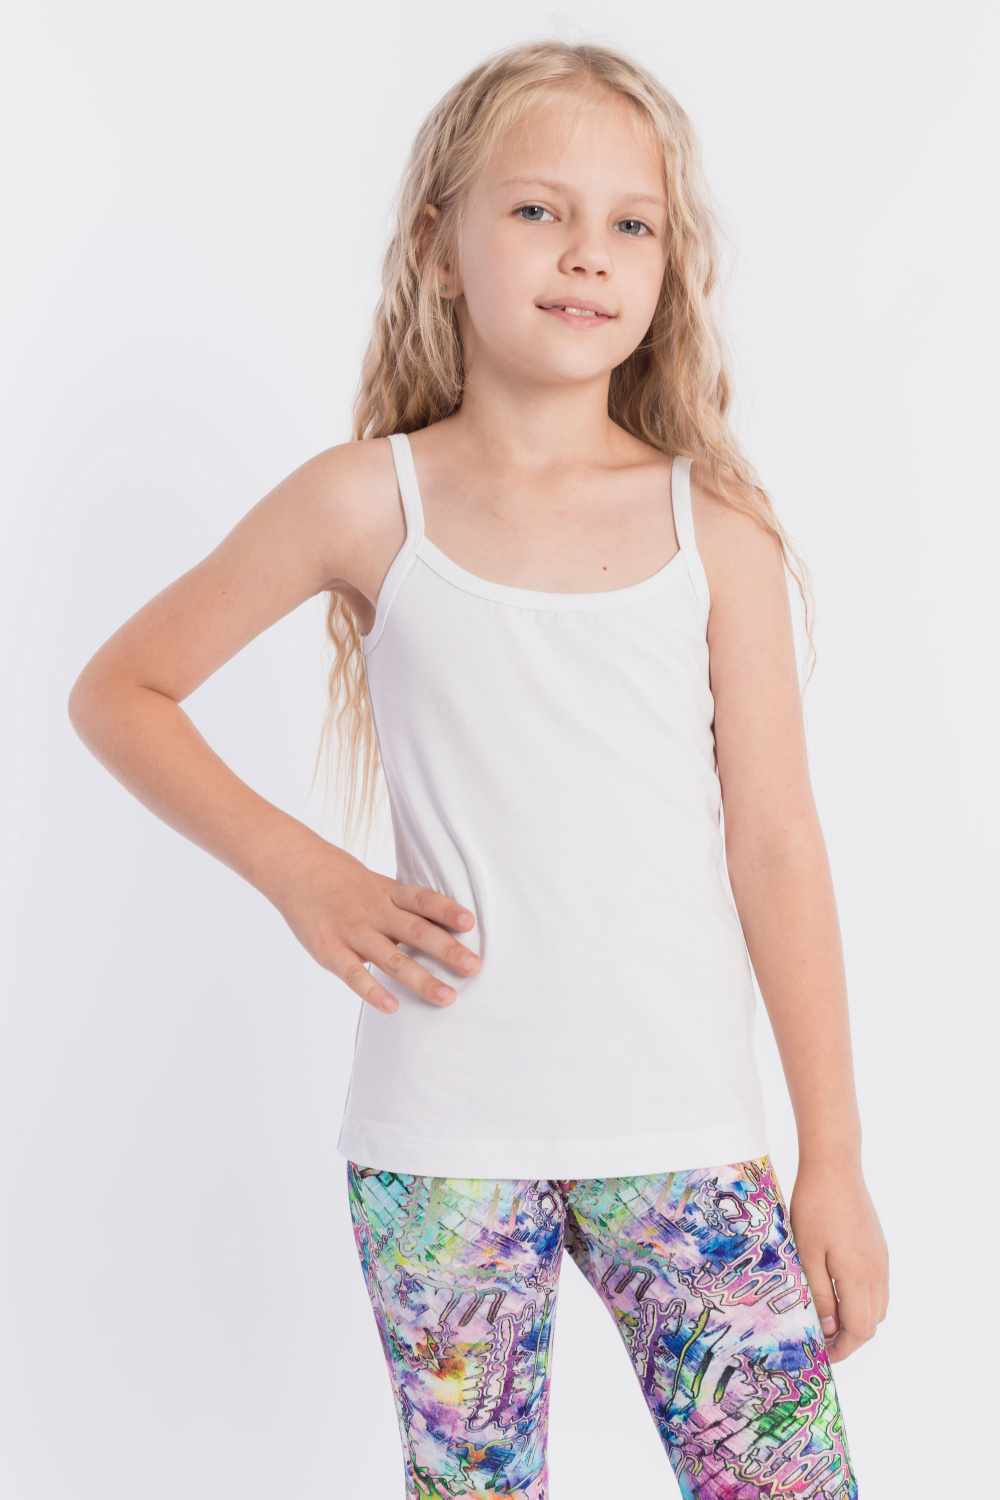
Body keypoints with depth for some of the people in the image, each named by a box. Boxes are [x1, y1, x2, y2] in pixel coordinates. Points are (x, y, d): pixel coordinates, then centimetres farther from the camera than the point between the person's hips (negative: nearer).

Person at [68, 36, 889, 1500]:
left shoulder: (715, 527, 3)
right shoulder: (371, 503, 0)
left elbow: (776, 846, 3)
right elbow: (117, 690, 8)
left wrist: (836, 1158, 2)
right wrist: (297, 868, -4)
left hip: (686, 1123, 1)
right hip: (443, 1133, 0)